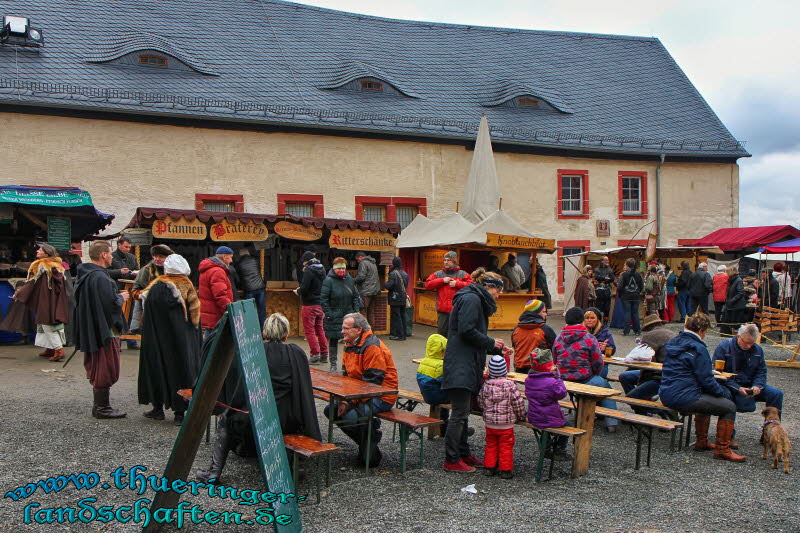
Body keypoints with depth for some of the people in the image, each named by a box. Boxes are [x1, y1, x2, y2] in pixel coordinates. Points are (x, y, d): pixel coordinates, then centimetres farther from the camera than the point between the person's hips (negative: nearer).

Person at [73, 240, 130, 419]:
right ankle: (102, 407, 7)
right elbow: (111, 303, -26)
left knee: (96, 368, 17)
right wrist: (121, 297, -5)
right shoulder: (101, 277, -21)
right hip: (104, 329, -10)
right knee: (106, 369, 0)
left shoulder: (84, 275, 10)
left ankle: (99, 404, 27)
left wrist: (117, 296, 16)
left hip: (89, 329, 10)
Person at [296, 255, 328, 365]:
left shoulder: (309, 270, -15)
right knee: (320, 330, 14)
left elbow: (304, 288, -20)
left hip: (310, 305, -8)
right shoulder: (322, 270, 8)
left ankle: (315, 355, -3)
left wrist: (298, 291, 1)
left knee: (309, 330, 0)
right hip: (321, 305, 8)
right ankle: (324, 355, 17)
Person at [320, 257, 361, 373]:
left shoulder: (349, 279, 8)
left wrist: (356, 310, 5)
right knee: (333, 340, 5)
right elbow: (323, 298, -9)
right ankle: (333, 365, 15)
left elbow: (355, 296, 15)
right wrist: (328, 313, -13)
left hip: (349, 315, 4)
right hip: (334, 317, -4)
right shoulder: (328, 280, -7)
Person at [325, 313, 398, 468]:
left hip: (381, 396, -10)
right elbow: (347, 376, 14)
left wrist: (350, 403, -22)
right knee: (330, 410, 0)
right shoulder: (350, 345, 10)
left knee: (349, 416, -26)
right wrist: (343, 399, -3)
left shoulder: (372, 347, -19)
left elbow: (372, 382, -23)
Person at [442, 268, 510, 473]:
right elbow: (467, 331, -20)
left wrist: (497, 350, 17)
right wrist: (491, 343, -10)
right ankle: (452, 460, 0)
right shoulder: (471, 299, -10)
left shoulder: (476, 301, 23)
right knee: (459, 414, -6)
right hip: (461, 366, -11)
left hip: (467, 366, 11)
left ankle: (464, 454, 24)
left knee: (463, 413, 16)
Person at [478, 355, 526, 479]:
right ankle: (506, 470, 11)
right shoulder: (510, 385, -13)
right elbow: (518, 403, -9)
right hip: (506, 423, -3)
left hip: (489, 422, 3)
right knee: (506, 446, 7)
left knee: (491, 445, 16)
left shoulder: (486, 385, -5)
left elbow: (481, 402, 4)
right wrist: (521, 416, 7)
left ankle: (489, 467, 21)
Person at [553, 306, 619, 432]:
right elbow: (598, 364, -10)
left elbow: (555, 360, 9)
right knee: (606, 387, 21)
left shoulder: (558, 339, 0)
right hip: (585, 381, -5)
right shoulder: (589, 339, -14)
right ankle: (611, 423, 17)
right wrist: (594, 374, 11)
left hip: (563, 381, 5)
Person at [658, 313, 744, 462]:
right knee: (729, 407, 0)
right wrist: (725, 392, 3)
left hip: (666, 395, 10)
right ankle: (722, 449, 6)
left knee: (706, 399, 35)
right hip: (683, 398, -10)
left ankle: (702, 442, 38)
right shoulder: (697, 349, -14)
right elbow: (706, 379, -14)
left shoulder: (673, 343, 12)